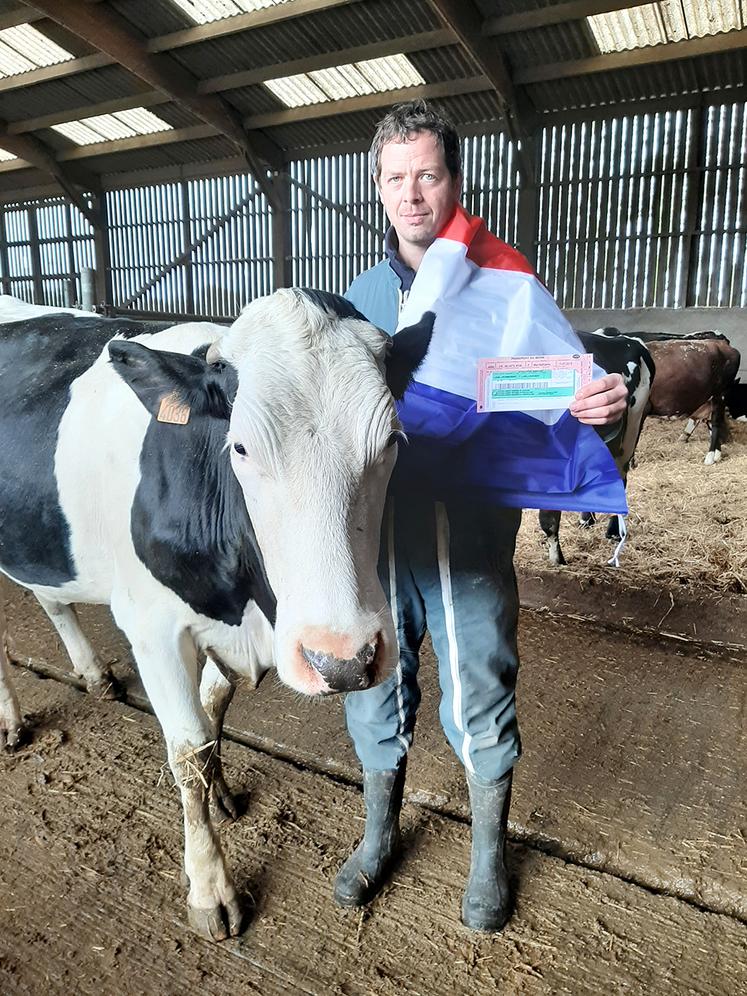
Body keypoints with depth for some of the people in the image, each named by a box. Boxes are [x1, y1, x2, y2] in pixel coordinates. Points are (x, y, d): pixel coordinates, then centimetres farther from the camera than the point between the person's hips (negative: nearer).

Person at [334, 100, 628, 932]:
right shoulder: (360, 296, 7)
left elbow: (548, 406, -3)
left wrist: (592, 405, -25)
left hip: (472, 541, -3)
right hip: (374, 536, 3)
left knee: (481, 705, 12)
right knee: (374, 698, 17)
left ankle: (487, 855, 40)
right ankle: (378, 834, 44)